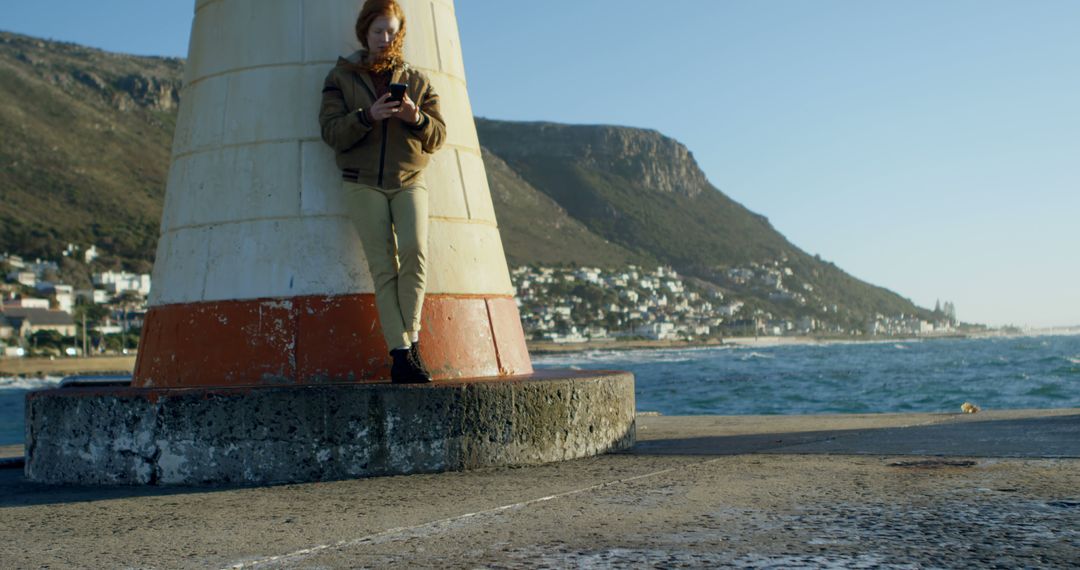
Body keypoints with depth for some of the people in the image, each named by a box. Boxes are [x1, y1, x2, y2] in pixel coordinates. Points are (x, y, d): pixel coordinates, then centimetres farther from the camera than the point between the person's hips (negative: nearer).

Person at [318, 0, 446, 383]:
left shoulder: (416, 81, 14)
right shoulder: (341, 77, 9)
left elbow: (437, 137, 8)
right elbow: (332, 132, -3)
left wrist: (416, 118, -14)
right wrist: (368, 115, -20)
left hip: (409, 182, 1)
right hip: (364, 184, -1)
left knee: (414, 251, -23)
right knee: (383, 266, -10)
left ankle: (411, 341, -14)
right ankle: (402, 354, -13)